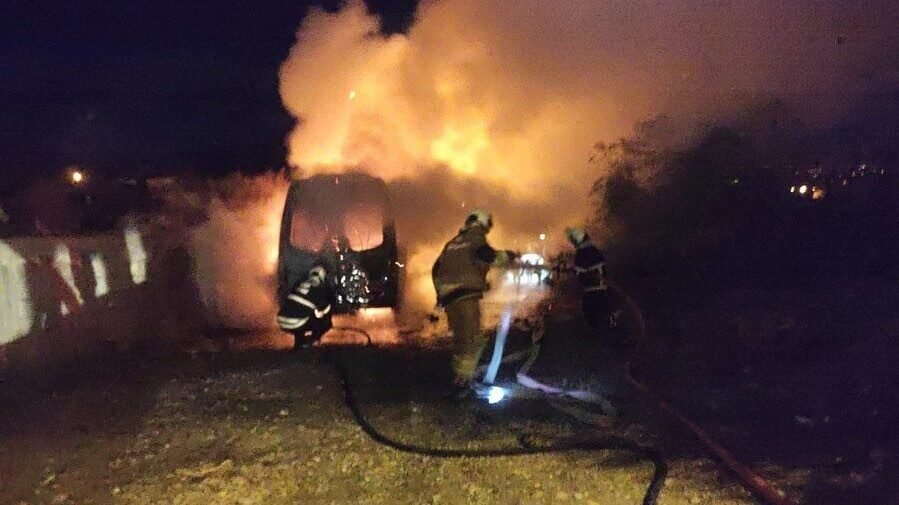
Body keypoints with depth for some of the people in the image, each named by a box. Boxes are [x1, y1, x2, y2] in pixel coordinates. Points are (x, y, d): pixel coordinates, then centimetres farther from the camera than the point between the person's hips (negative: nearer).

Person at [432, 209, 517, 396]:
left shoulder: (452, 243, 27)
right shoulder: (476, 237, 5)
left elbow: (436, 270, 26)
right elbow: (487, 255, -15)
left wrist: (441, 293, 31)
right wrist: (508, 256, 0)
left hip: (448, 297, 8)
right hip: (466, 295, -8)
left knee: (461, 338, 19)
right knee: (473, 339, -10)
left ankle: (461, 377, 28)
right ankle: (462, 381, -18)